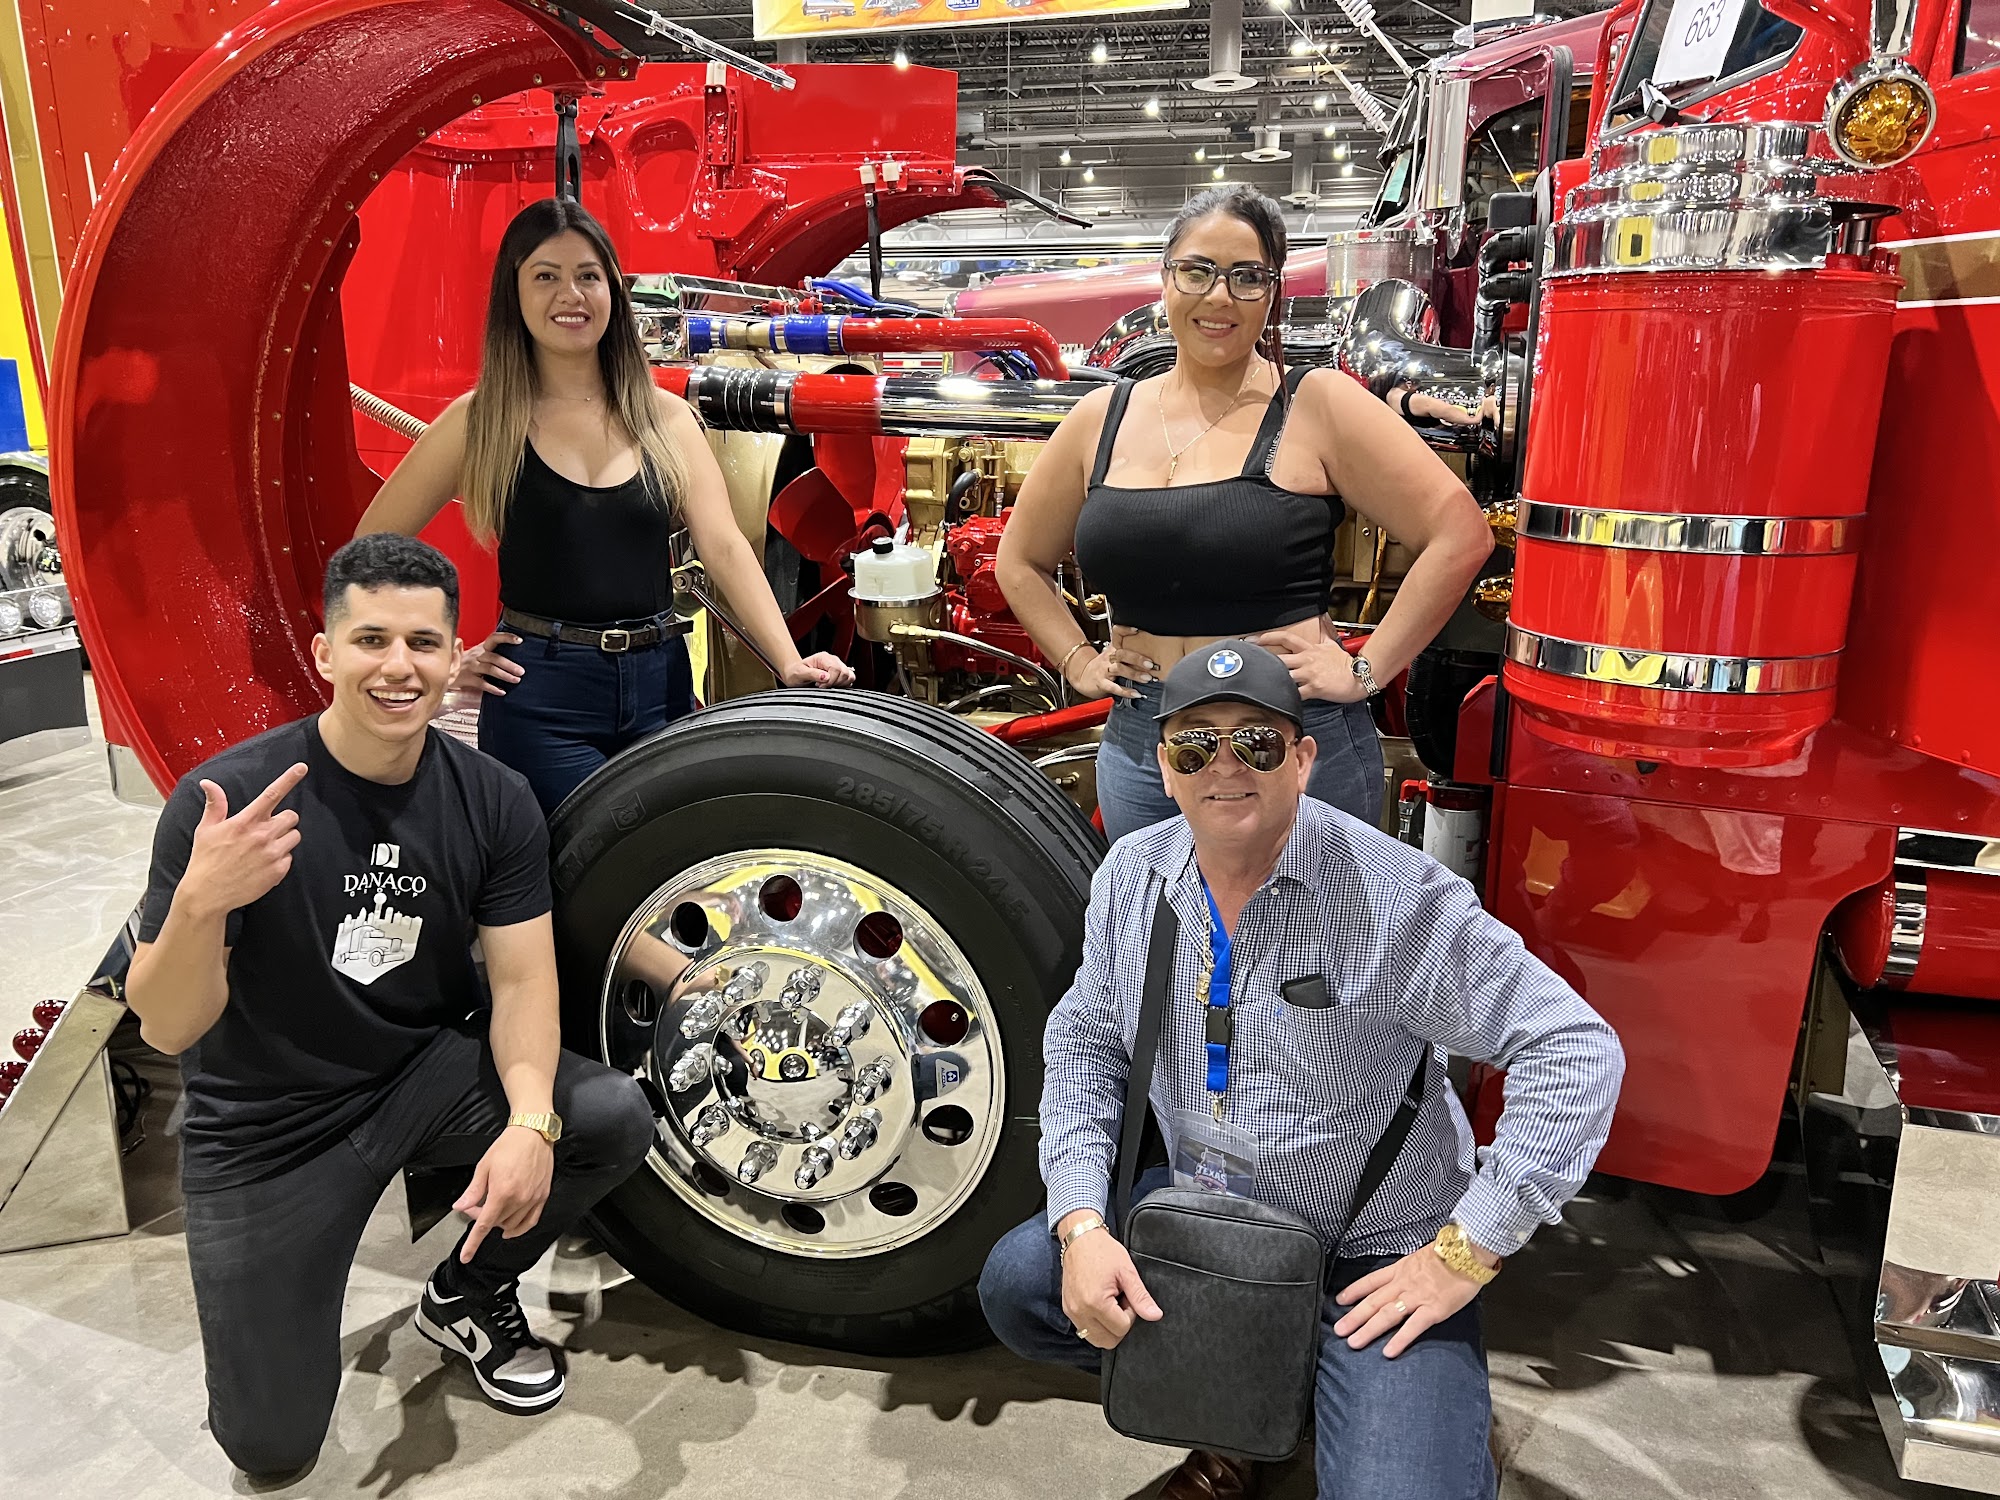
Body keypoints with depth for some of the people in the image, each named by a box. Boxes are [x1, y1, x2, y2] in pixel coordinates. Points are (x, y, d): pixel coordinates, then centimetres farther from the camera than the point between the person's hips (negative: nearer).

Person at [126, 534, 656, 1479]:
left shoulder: (493, 801, -10)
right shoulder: (227, 798, -20)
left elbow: (521, 978, -12)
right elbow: (166, 1030, -20)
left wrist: (529, 1120, -31)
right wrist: (199, 905, -42)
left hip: (431, 1072, 3)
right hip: (268, 1126, -2)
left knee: (616, 1118, -22)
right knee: (271, 1445, -3)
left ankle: (466, 1295, 7)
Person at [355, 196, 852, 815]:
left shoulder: (666, 417, 5)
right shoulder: (480, 421, 0)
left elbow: (724, 546, -5)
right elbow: (372, 549, 4)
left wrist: (791, 663, -17)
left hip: (661, 687, 3)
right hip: (539, 698, -2)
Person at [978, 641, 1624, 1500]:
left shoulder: (1398, 896, -23)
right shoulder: (1131, 876, -6)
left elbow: (1577, 1051, -21)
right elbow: (1085, 1043, 2)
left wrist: (1466, 1253, -20)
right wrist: (1081, 1223, -11)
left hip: (1375, 1256, -5)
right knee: (1018, 1286, -8)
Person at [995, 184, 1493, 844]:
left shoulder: (1316, 406, -6)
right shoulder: (1102, 419, 6)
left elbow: (1459, 535, -10)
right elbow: (1020, 561, 17)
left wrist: (1365, 671, -12)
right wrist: (1078, 661, 6)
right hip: (1138, 746, 4)